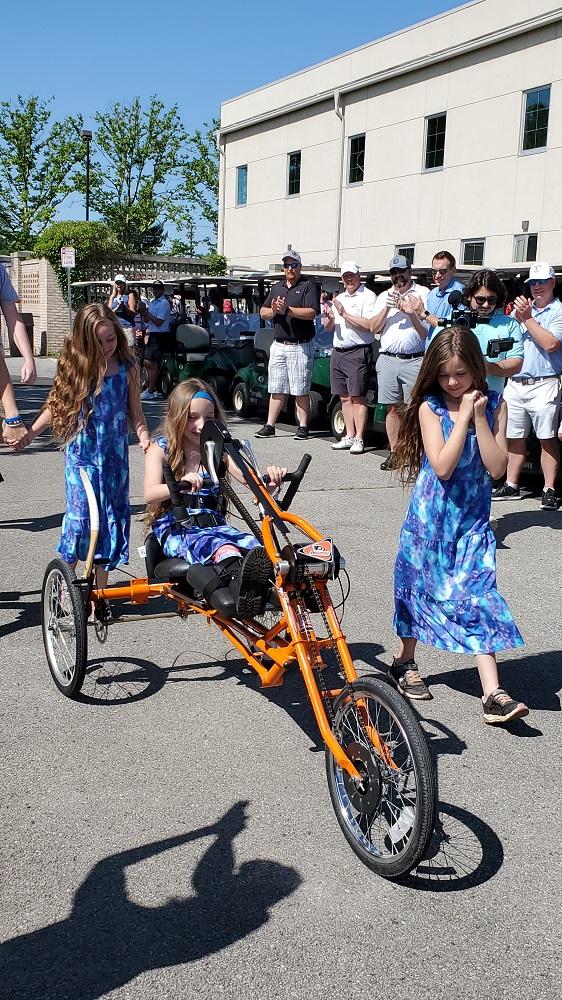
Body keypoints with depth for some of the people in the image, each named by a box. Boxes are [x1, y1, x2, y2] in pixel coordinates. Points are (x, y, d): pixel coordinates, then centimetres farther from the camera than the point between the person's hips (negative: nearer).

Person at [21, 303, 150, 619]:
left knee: (111, 516, 5)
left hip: (115, 454, 2)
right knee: (80, 516, -8)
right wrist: (31, 432, 3)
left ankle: (99, 592, 15)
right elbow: (57, 405, 7)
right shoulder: (75, 365, -2)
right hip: (82, 453, -2)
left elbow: (134, 409, 7)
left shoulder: (128, 367, 1)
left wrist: (144, 435, -9)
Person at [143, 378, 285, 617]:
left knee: (257, 547, -31)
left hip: (214, 524, 4)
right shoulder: (160, 449, 5)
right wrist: (180, 486, -35)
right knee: (222, 546, -40)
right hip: (175, 529, -4)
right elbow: (149, 493, -12)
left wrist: (269, 482, -27)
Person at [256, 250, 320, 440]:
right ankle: (269, 426, 11)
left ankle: (303, 426, 6)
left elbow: (311, 313, -16)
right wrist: (273, 311, -7)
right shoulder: (276, 287, 17)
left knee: (301, 391, -2)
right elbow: (263, 313, 15)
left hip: (300, 346, -6)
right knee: (276, 389, 8)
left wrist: (287, 310, -23)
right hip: (278, 345, 6)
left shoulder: (309, 286, -2)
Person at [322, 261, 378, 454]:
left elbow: (370, 325, -18)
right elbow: (329, 329, 23)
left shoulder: (367, 296, -4)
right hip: (338, 352, 8)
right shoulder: (339, 298, 20)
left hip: (358, 353, -8)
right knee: (344, 397, 9)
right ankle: (349, 436, 15)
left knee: (357, 397, -6)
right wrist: (331, 319, -1)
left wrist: (345, 315, -15)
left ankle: (359, 439, -4)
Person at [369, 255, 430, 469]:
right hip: (387, 360, 4)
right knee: (393, 409, 7)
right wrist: (387, 308, -4)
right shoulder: (384, 296, 18)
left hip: (414, 361, -4)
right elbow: (374, 328, 10)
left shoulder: (423, 294, 5)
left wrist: (411, 312, -14)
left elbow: (428, 329, -1)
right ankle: (394, 453, 13)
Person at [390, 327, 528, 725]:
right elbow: (442, 467, -21)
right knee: (419, 586, 11)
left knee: (478, 596, -6)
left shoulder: (494, 405, -2)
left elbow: (496, 467, -11)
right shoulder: (430, 407, -9)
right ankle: (405, 662, 34)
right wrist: (463, 416, -20)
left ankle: (493, 694, -9)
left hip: (473, 518, 1)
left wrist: (479, 417, -16)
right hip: (431, 515, -1)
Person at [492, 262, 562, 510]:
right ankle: (511, 485, 19)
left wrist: (528, 318, -10)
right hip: (515, 383, 6)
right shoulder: (522, 308, 16)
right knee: (514, 438, 11)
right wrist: (517, 317, -6)